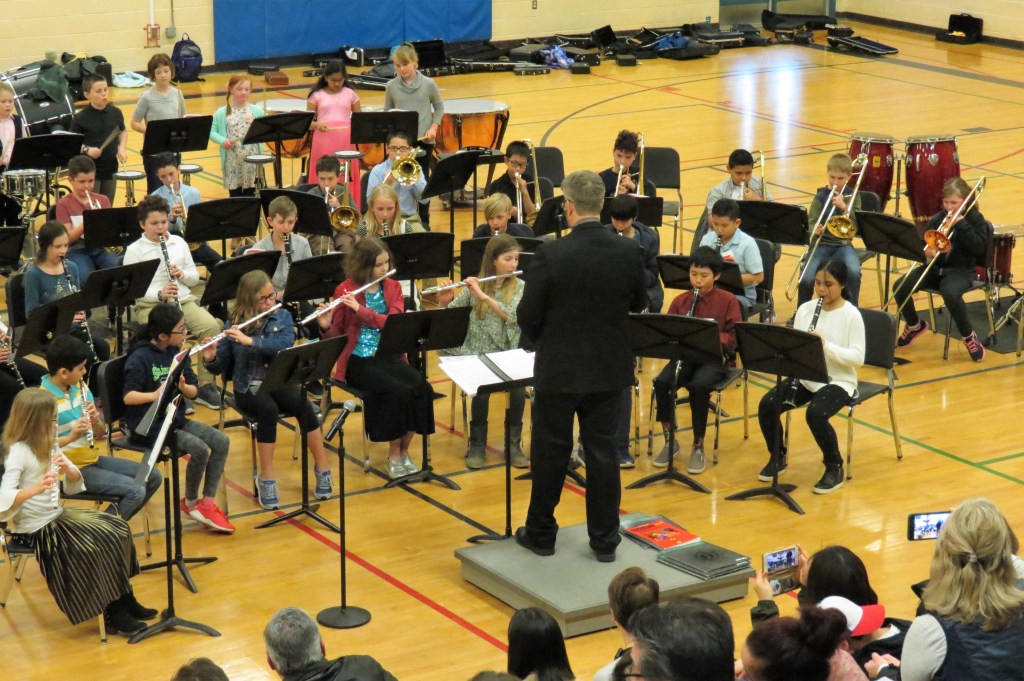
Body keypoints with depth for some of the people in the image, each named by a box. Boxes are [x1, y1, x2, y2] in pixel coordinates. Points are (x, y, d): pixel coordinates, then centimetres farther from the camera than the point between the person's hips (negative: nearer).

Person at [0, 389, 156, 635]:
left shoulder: (47, 444, 7)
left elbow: (75, 481, 8)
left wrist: (67, 469, -14)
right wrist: (36, 488, -46)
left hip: (56, 516, 9)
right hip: (36, 527, -9)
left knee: (117, 529, 0)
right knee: (99, 545, -17)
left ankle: (124, 601, 7)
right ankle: (113, 614, -3)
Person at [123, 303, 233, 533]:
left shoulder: (178, 353, 4)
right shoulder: (139, 359, -15)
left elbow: (194, 392, 3)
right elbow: (128, 397, -21)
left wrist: (184, 387, -20)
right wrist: (154, 395, -37)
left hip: (175, 419, 7)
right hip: (149, 427, -7)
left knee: (221, 441, -9)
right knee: (200, 449, -24)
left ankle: (208, 504, -3)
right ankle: (190, 503, 0)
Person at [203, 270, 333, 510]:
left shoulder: (283, 317, 3)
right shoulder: (233, 325, 0)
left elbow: (285, 344, -17)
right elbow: (221, 367, 0)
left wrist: (250, 340, -27)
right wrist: (210, 358, -23)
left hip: (279, 382, 1)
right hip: (248, 388, -1)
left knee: (304, 405, -30)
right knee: (269, 409, -34)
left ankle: (322, 469, -19)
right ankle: (266, 478, -26)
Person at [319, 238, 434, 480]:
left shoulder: (393, 287, 7)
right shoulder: (345, 291, -4)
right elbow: (335, 335, 0)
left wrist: (361, 309, -23)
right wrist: (325, 326, -23)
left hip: (388, 356, 4)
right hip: (358, 360, -4)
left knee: (422, 388, -23)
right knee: (399, 391, -29)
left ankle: (404, 451, -6)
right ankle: (394, 457, -12)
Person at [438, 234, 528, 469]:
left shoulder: (520, 287, 3)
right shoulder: (475, 285, 3)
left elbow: (513, 316, -15)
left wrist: (483, 295, -23)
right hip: (477, 353, 0)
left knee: (519, 388, -28)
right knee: (482, 389, -29)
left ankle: (513, 443, -8)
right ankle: (477, 445, -7)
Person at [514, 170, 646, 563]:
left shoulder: (551, 255, -19)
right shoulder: (629, 253, -9)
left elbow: (529, 317, -11)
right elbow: (639, 304, 7)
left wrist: (537, 340, 9)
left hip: (559, 369, -3)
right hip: (609, 369, 3)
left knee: (551, 453, 12)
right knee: (602, 452, 12)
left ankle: (541, 533, 24)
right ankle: (605, 540, 19)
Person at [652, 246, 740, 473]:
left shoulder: (728, 301, 0)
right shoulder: (680, 301, 9)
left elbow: (733, 336, -5)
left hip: (715, 357, -3)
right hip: (685, 355, 3)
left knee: (699, 385, -35)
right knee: (661, 382, -27)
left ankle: (698, 447, -18)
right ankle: (670, 440, -8)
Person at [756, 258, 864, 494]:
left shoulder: (851, 315, -9)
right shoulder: (805, 309, 5)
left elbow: (858, 358, -15)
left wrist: (826, 345, -27)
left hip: (838, 381, -5)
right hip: (805, 377, 5)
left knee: (815, 413, -33)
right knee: (767, 405, -18)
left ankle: (834, 468, -10)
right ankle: (778, 458, 7)